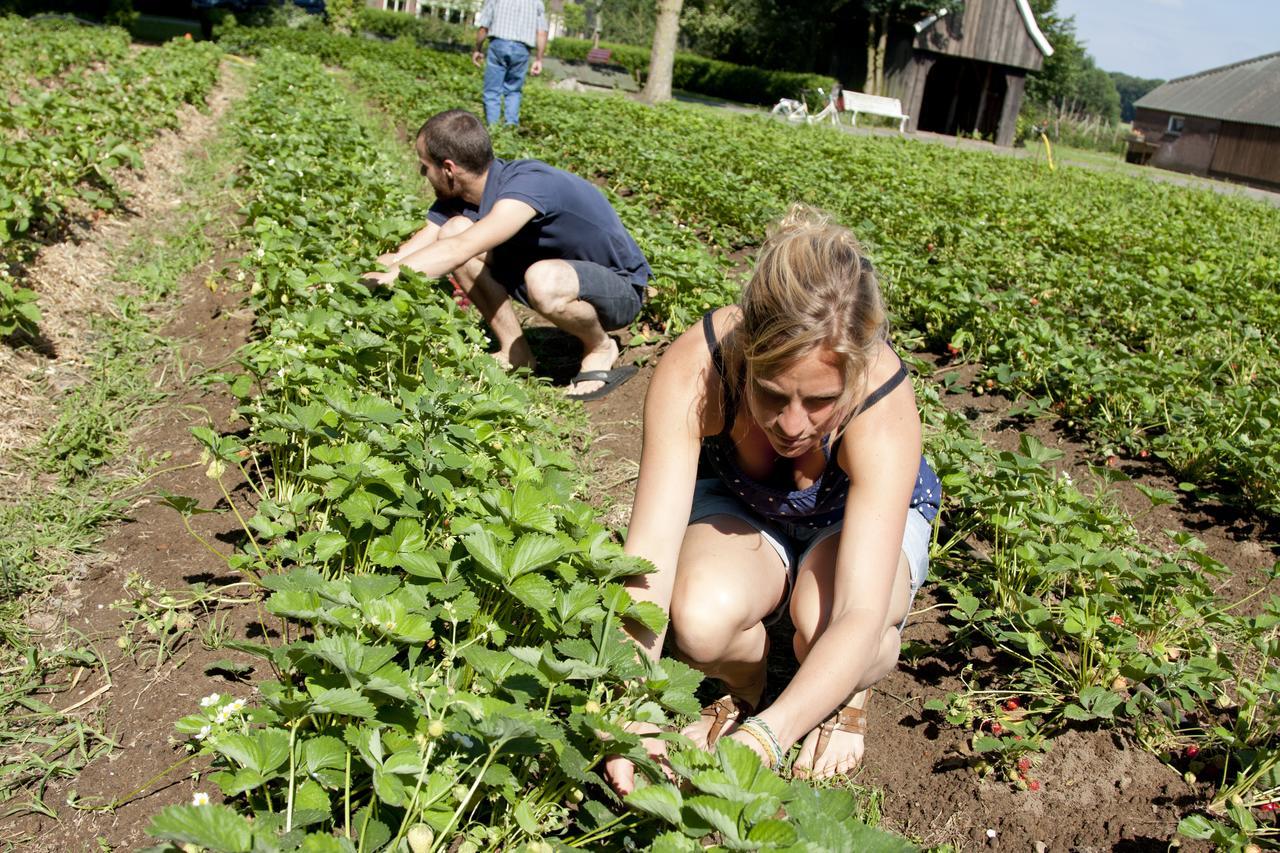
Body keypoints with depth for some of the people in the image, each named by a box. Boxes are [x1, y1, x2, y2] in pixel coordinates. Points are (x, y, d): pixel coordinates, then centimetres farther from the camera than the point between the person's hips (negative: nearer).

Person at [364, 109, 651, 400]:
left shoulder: (528, 184, -30)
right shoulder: (458, 197, -5)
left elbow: (460, 249, -41)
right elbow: (405, 254, -7)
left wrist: (385, 276, -41)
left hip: (620, 289, -7)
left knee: (544, 280, -43)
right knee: (454, 230, -11)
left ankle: (600, 348, -9)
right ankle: (515, 352, 0)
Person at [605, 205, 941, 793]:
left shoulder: (883, 404, -37)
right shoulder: (693, 370, -35)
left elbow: (860, 618, -43)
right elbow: (650, 551, -38)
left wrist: (766, 737, -57)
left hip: (860, 519, -1)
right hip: (738, 509, 1)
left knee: (826, 625, -36)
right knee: (703, 617, -34)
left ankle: (847, 697, 2)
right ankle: (744, 691, 3)